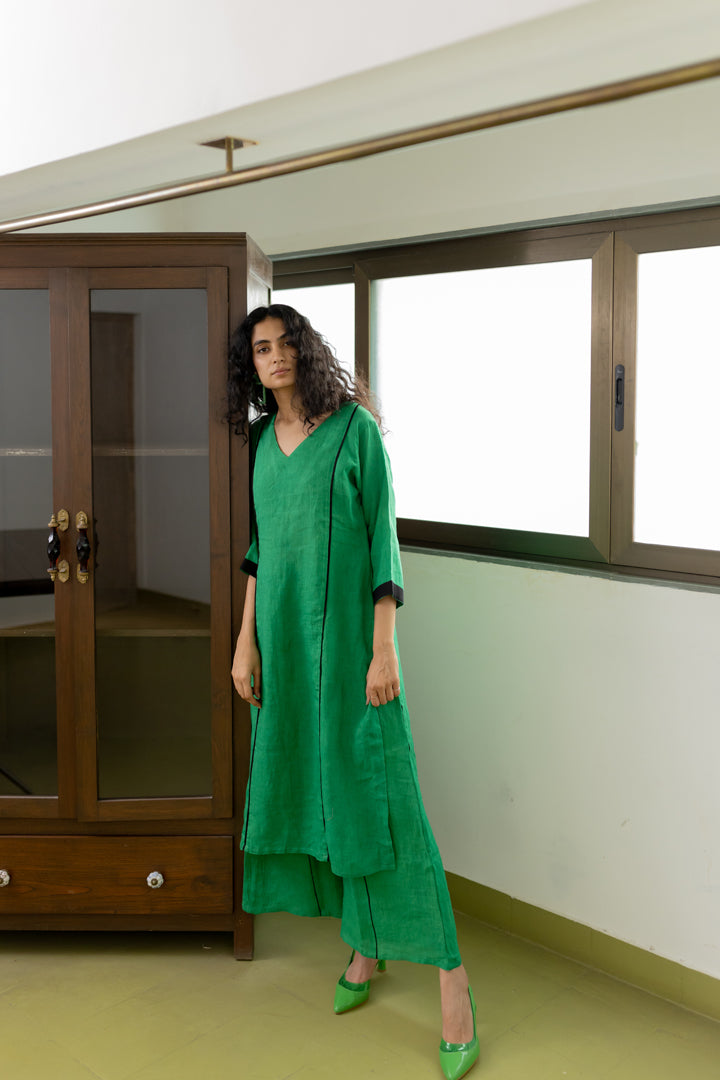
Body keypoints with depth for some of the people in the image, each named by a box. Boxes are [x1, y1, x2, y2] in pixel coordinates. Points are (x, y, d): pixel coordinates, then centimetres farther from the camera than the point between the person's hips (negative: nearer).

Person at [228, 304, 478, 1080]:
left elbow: (383, 538, -10)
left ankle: (451, 981, 3)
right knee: (310, 778, 11)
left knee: (375, 790, -7)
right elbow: (259, 545, 13)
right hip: (284, 633, 6)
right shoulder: (262, 439, 10)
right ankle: (366, 947, 29)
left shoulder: (355, 428, -8)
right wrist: (246, 639, 8)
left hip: (347, 630, -6)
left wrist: (384, 648, -15)